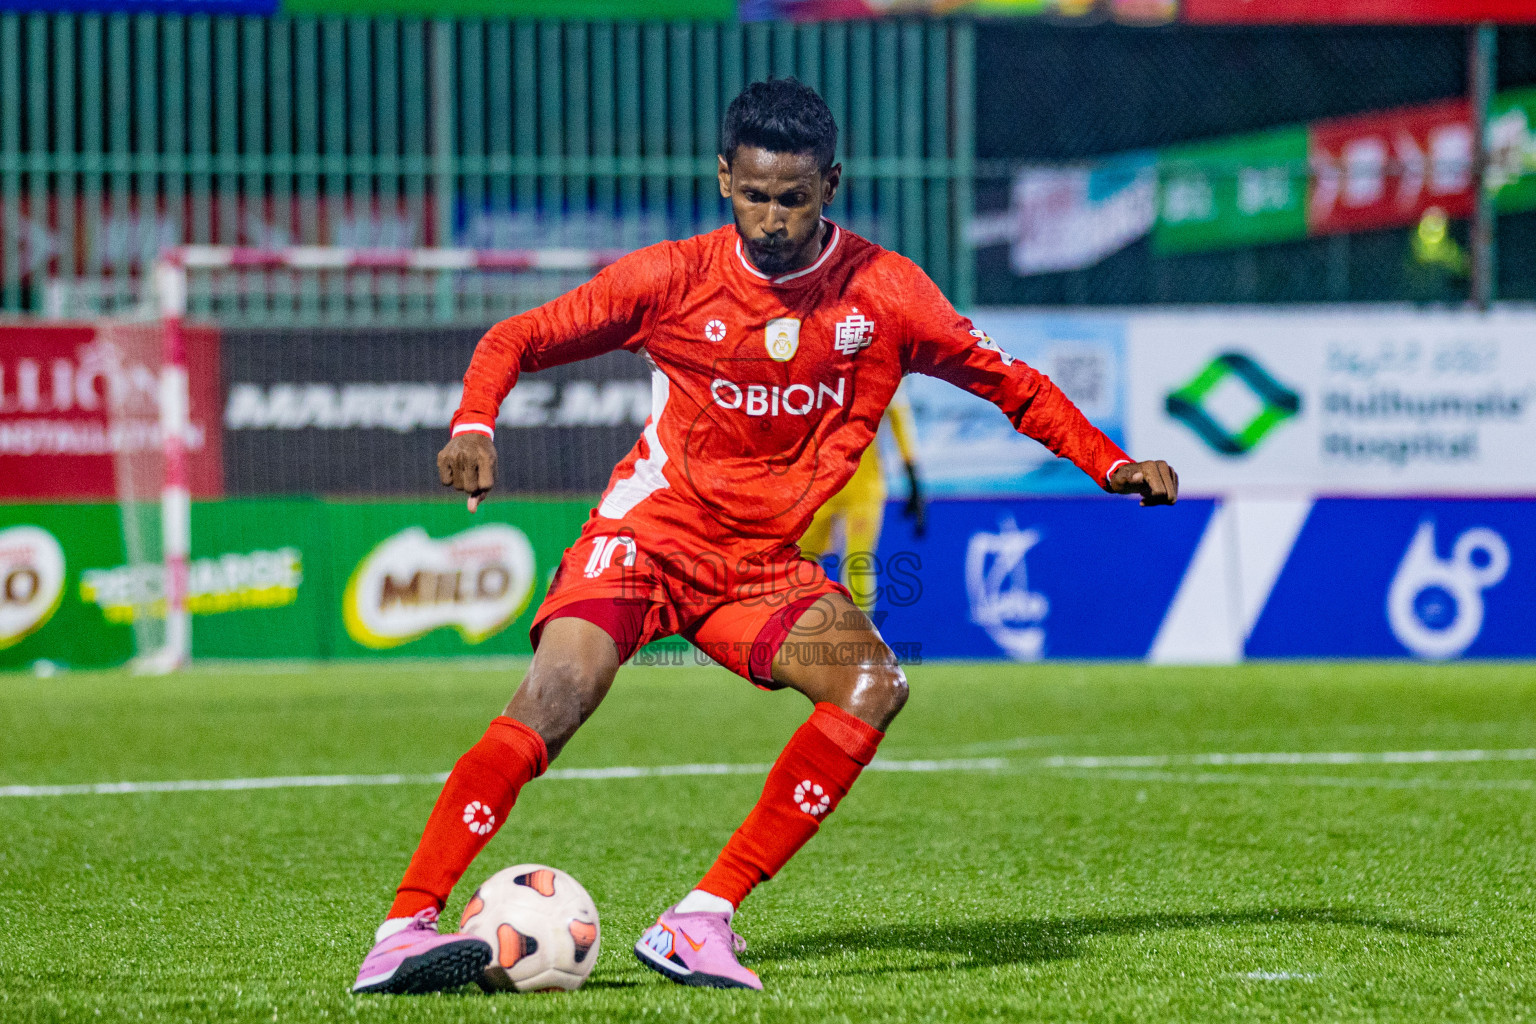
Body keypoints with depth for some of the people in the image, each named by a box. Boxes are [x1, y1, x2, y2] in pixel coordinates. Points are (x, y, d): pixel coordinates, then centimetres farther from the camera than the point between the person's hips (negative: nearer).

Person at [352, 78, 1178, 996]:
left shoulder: (884, 293, -2)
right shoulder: (671, 279, -6)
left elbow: (1007, 382, 11)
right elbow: (515, 341, 2)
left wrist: (1112, 464, 1)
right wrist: (474, 428, -18)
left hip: (768, 565, 2)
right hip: (650, 531, -2)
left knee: (875, 683, -24)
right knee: (560, 690, -27)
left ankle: (702, 920, -24)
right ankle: (406, 929, -25)